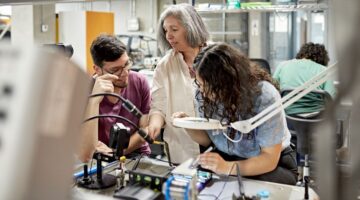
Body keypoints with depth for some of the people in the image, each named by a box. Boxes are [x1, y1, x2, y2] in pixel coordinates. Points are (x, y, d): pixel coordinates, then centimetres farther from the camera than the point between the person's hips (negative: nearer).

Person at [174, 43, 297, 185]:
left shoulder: (264, 96, -25)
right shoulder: (204, 95, -11)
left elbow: (269, 159, -24)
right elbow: (207, 139, 5)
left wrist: (228, 168, -39)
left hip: (273, 163, -3)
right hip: (226, 158, 4)